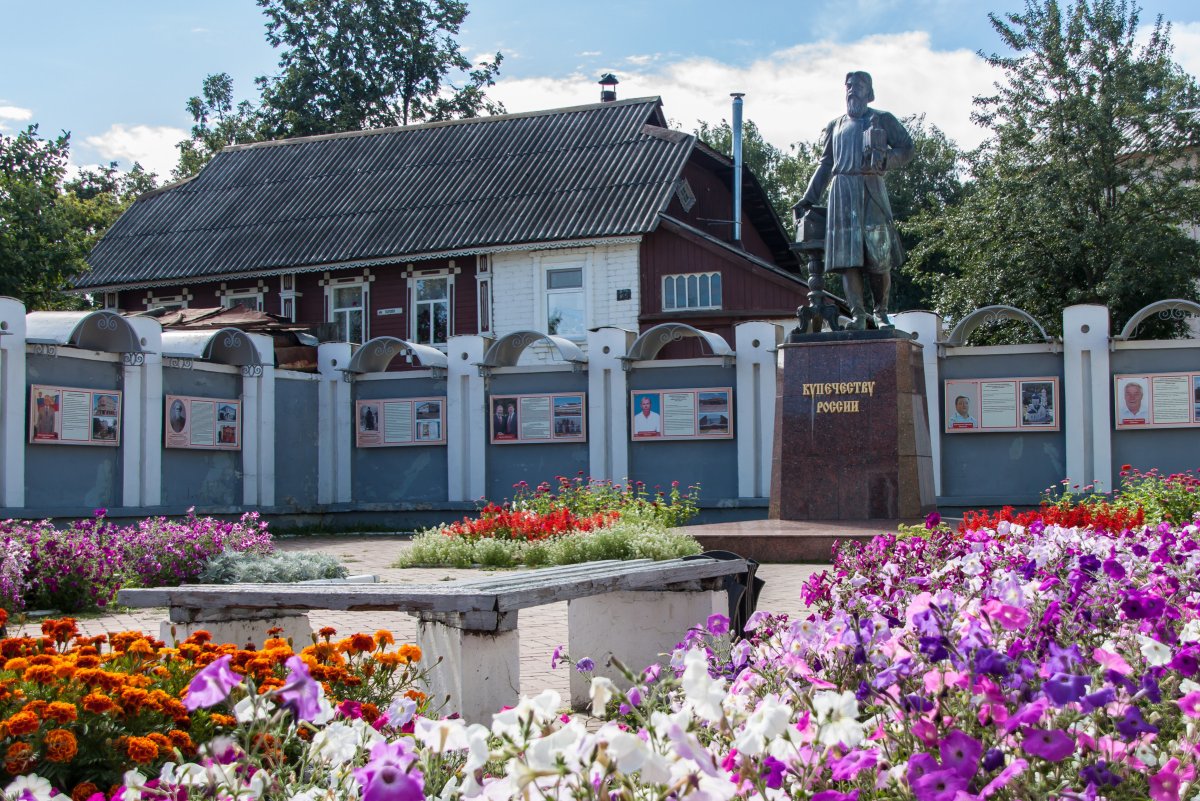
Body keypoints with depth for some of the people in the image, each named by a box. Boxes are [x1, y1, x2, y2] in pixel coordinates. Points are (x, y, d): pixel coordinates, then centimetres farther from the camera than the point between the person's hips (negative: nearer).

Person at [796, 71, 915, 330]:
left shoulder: (882, 120, 12)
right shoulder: (836, 126, 22)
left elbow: (908, 149, 8)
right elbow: (825, 164, 23)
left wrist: (884, 159, -11)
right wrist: (808, 198, 16)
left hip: (871, 189, -2)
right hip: (842, 190, 2)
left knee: (879, 257, -6)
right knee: (847, 256, -8)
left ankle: (881, 312, 8)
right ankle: (858, 316, -10)